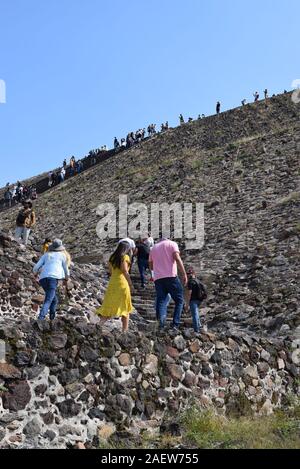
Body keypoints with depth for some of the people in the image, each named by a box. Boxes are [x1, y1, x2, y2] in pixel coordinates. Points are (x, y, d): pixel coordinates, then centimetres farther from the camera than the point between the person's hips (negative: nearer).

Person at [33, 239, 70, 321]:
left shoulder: (46, 255, 23)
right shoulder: (62, 255, 18)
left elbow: (36, 268, 15)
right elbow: (66, 270, 27)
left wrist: (36, 273, 37)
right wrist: (66, 280, 44)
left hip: (43, 278, 4)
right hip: (53, 278, -4)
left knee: (54, 299, 22)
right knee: (48, 301, -12)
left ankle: (52, 317, 13)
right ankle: (40, 318, -30)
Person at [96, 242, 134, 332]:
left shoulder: (112, 257, 11)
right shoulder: (125, 257, -6)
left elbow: (110, 271, 11)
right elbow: (125, 271, -13)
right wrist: (131, 284, -8)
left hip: (112, 283, 5)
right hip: (122, 283, -5)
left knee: (109, 305, 7)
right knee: (125, 307, 8)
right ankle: (125, 329, 11)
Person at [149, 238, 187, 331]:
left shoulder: (154, 248, 23)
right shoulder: (172, 244, 9)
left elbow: (151, 266, 26)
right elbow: (177, 258, -8)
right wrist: (184, 274, -10)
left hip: (158, 278, 4)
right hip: (171, 276, -4)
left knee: (161, 301, 1)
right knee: (179, 300, 5)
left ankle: (161, 321, -24)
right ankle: (175, 324, -7)